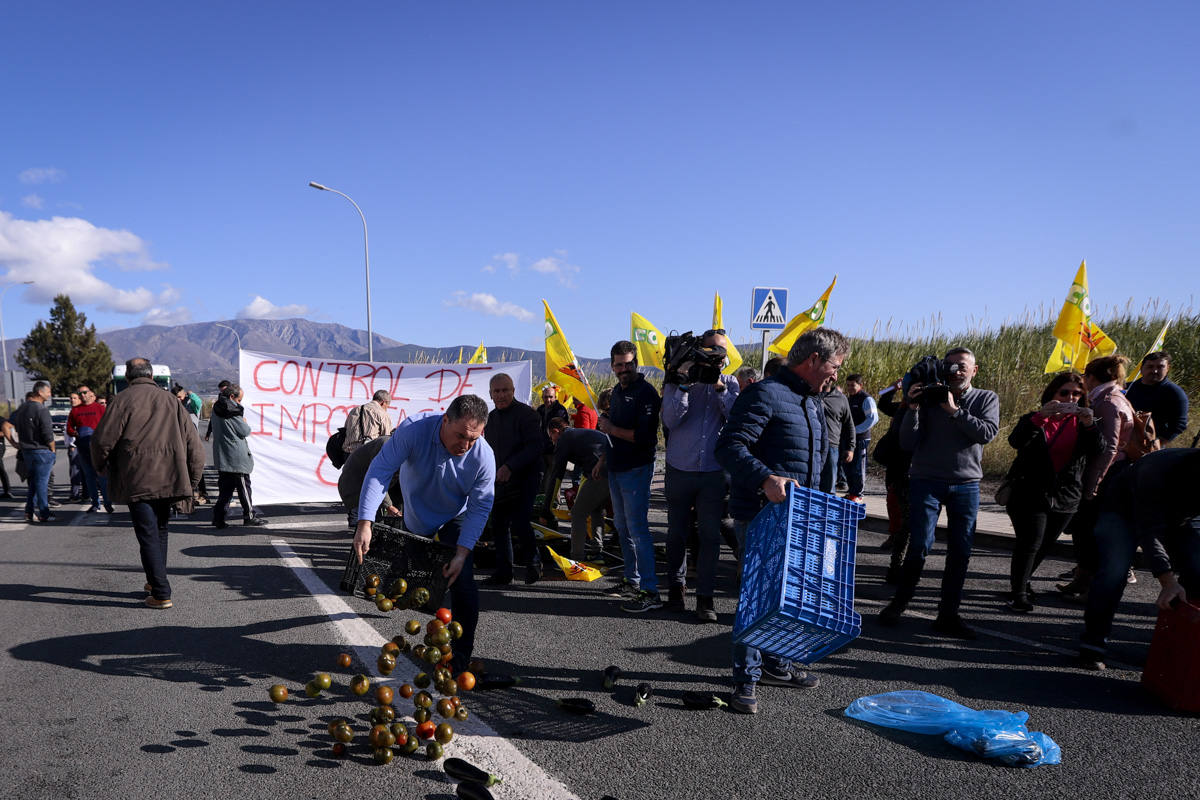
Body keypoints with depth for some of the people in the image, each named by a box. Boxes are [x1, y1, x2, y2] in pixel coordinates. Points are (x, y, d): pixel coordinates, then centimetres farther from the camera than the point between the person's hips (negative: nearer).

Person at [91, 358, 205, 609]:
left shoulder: (123, 400, -2)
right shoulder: (171, 400, 10)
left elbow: (102, 439, -7)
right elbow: (194, 444, 8)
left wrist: (101, 466, 14)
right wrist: (191, 481, 13)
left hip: (138, 480, -4)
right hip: (169, 478, 4)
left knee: (147, 535, -2)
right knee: (160, 529, 21)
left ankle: (161, 594, -4)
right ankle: (156, 581, 32)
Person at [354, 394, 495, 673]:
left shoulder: (484, 457, -30)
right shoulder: (414, 432, -34)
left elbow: (480, 508, -22)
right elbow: (380, 471, -32)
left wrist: (462, 553, -30)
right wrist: (364, 524, -40)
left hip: (455, 519, -1)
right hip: (415, 518, 1)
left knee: (462, 581, -16)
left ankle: (460, 654, -2)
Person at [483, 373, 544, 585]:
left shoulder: (526, 414, -10)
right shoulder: (490, 418, 14)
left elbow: (534, 448, -18)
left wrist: (510, 467, -25)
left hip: (523, 480, -7)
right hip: (499, 482, 7)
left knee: (519, 523, -15)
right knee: (499, 525, 7)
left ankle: (534, 562, 10)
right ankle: (503, 572, 17)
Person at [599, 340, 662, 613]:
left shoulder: (645, 392, -14)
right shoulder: (617, 390, 14)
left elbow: (644, 436, -23)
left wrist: (611, 429, -17)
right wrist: (604, 459, 22)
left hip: (636, 469, -9)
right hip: (616, 469, 9)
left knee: (637, 529, -11)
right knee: (622, 527, 15)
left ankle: (650, 592, -8)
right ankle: (633, 580, 26)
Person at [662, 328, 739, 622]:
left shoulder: (729, 383, 7)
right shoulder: (677, 381, 2)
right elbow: (670, 420, -11)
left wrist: (719, 388, -16)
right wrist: (685, 385, -17)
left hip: (713, 473, 0)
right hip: (679, 470, 0)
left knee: (710, 535, -2)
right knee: (677, 533, 11)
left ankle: (705, 597, 6)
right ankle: (676, 585, 29)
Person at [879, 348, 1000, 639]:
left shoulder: (987, 399, 7)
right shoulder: (928, 396, 1)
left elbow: (988, 432, -12)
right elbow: (907, 443, -4)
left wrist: (954, 411, -16)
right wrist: (913, 408, -15)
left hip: (967, 484, 2)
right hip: (927, 480, -2)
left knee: (960, 552, 5)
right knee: (920, 545, -7)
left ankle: (948, 615, 16)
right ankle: (899, 603, 12)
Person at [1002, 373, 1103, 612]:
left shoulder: (1082, 422, 9)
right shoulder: (1034, 420, 2)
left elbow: (1098, 450, -9)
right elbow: (1016, 441, -20)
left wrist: (1089, 424, -26)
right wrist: (1040, 416, -33)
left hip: (1065, 496, 4)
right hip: (1029, 493, -3)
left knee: (1046, 544, 12)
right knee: (1031, 541, -11)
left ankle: (1020, 579, 35)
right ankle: (1019, 593, 1)